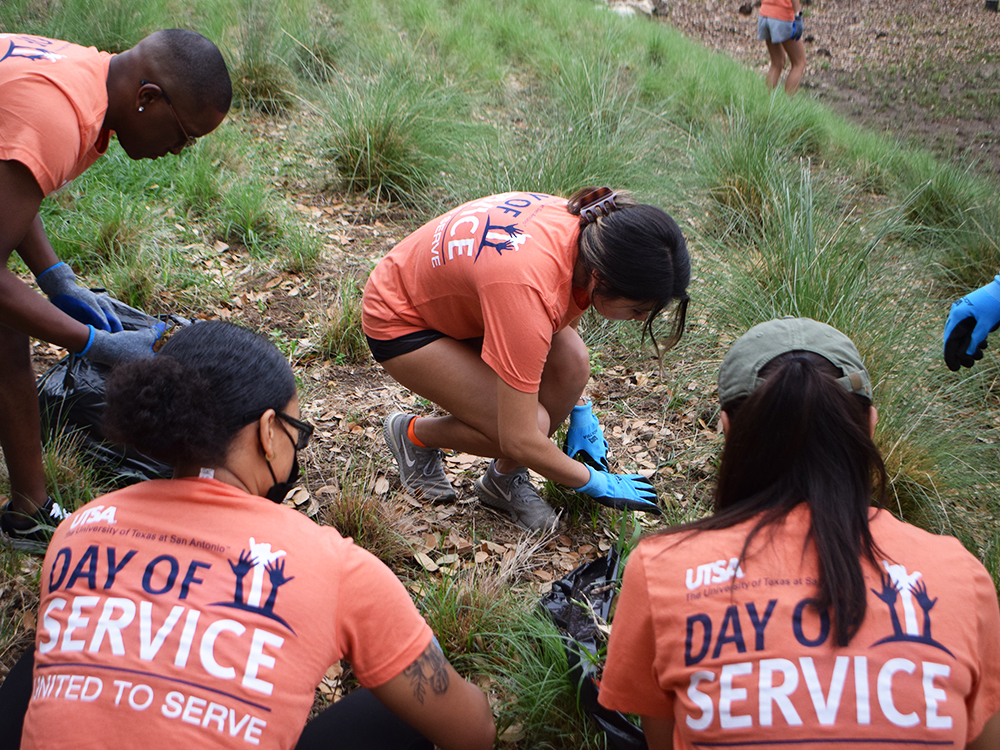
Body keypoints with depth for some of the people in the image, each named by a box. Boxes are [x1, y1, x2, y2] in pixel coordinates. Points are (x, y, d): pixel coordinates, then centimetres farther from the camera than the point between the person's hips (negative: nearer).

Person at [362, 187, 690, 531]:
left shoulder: (587, 229, -19)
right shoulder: (528, 291, -41)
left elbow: (564, 323, 6)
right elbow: (519, 440, -33)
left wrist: (580, 409, 4)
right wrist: (595, 482, -18)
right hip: (400, 322, -7)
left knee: (573, 361, -17)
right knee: (530, 425, -22)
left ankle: (504, 479, 4)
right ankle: (414, 433, 6)